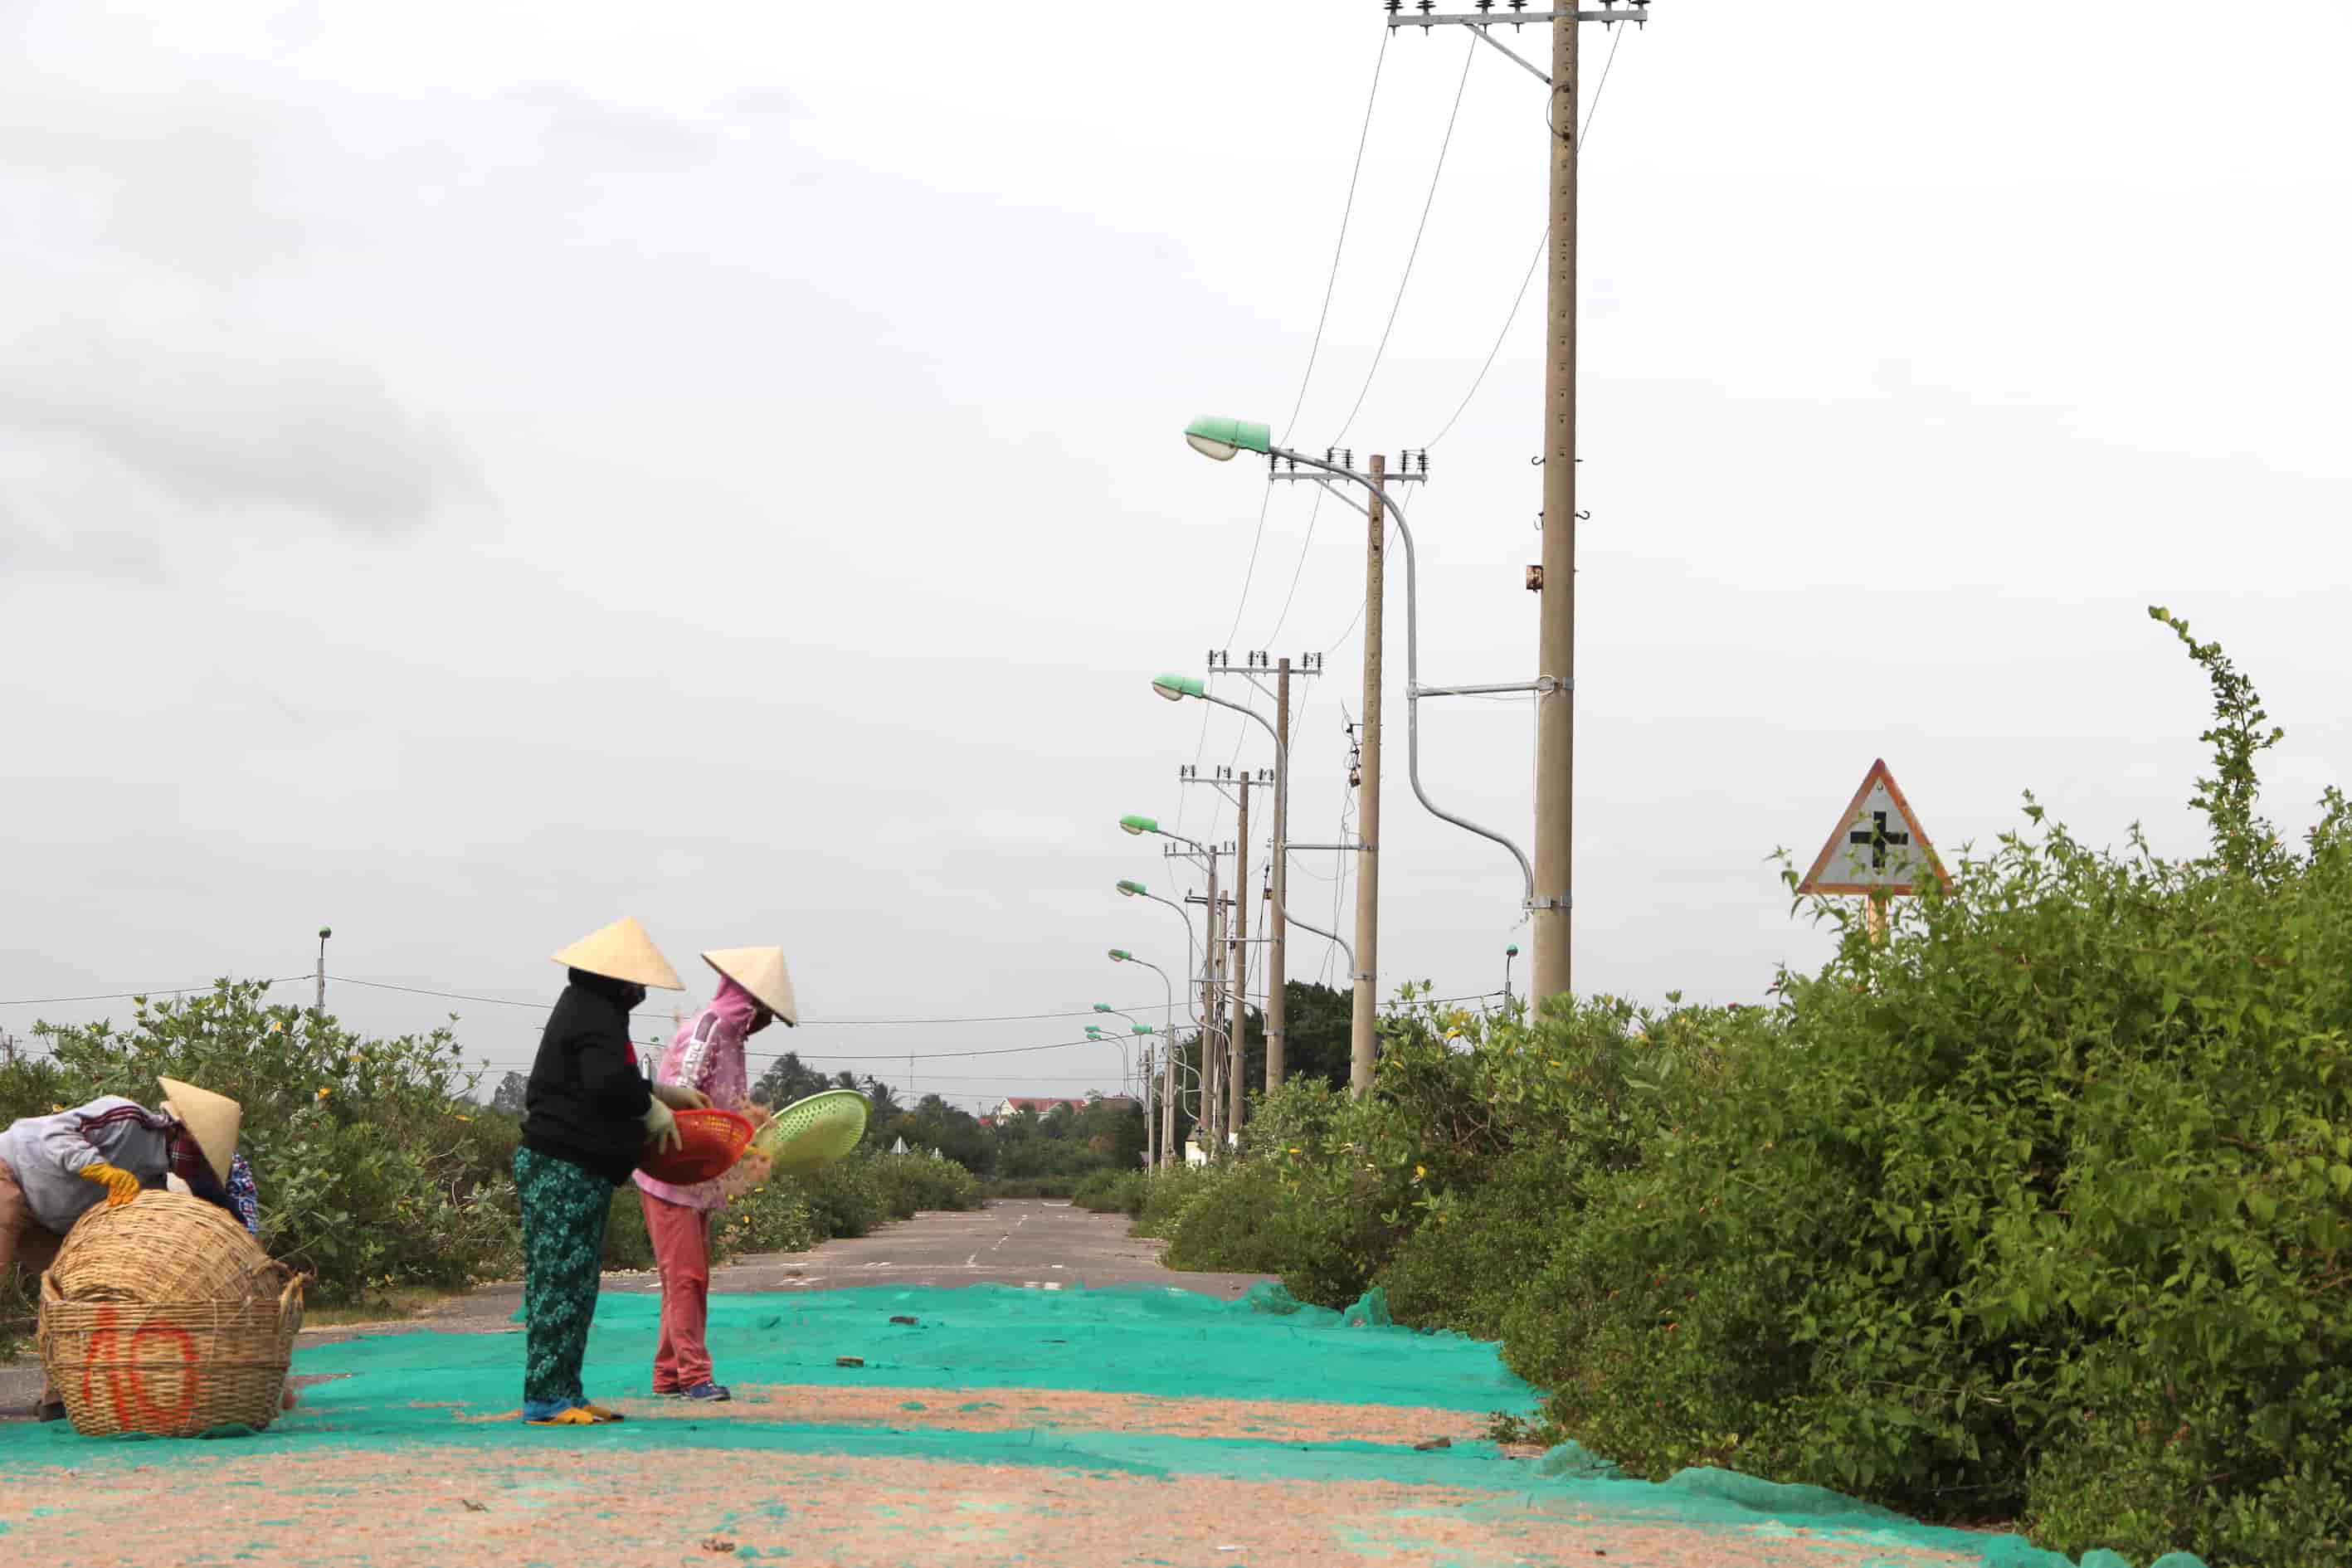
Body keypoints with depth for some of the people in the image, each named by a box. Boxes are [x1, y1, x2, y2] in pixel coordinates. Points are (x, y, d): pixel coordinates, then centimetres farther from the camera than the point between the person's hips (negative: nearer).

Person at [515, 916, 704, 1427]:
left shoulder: (586, 1008, 18)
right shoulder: (596, 1017, -16)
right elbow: (610, 1082, -32)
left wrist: (662, 1093, 24)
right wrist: (653, 1110, -15)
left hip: (563, 1170, 11)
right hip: (565, 1170, -11)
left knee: (573, 1287, 12)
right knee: (561, 1283, -9)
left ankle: (564, 1394, 15)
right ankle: (546, 1399, -9)